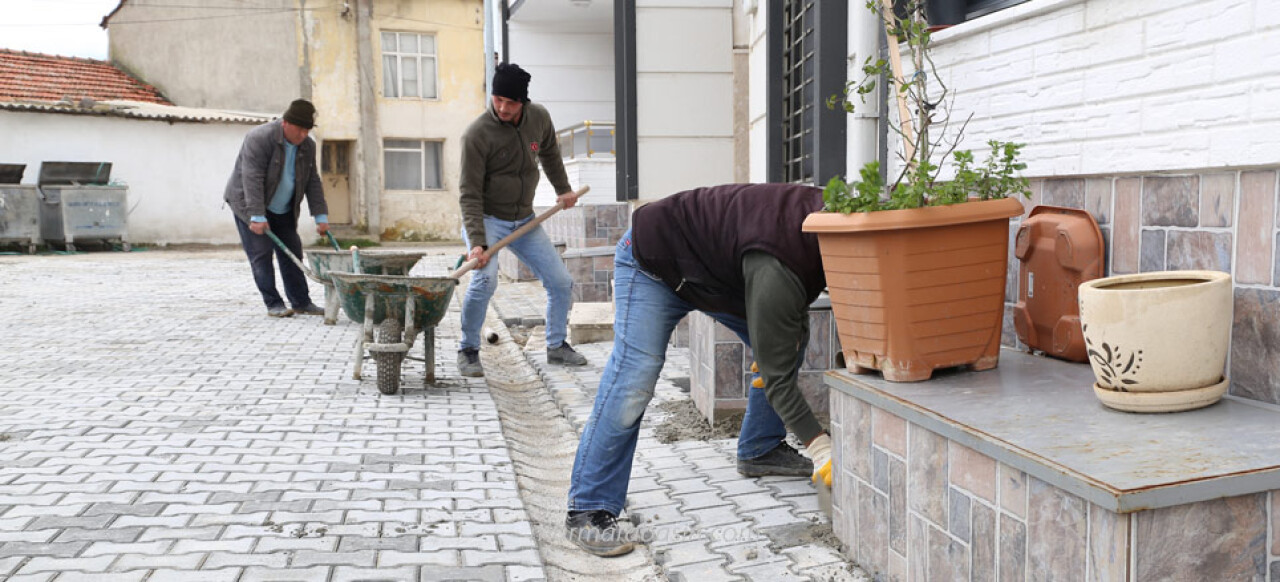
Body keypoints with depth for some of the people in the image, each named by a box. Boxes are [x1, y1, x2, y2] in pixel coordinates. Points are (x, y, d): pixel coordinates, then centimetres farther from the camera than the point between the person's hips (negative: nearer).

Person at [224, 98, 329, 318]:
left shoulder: (307, 146, -3)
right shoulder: (259, 138, -24)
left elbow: (313, 183, 0)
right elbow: (252, 179, -29)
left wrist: (321, 216, -7)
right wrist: (257, 216, -35)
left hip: (283, 210, 6)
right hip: (249, 205, -6)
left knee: (292, 253, 3)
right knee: (261, 253, -9)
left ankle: (301, 302, 9)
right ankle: (273, 304, -5)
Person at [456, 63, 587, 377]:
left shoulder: (539, 118, -6)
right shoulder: (477, 134, -21)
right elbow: (470, 194, -21)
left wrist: (563, 189, 18)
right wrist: (477, 242, -30)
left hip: (525, 220, 5)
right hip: (487, 219, -5)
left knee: (561, 282, 3)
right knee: (485, 278, -29)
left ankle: (556, 345, 26)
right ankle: (468, 350, -9)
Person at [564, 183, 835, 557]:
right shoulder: (776, 273, -41)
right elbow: (776, 376, -32)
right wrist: (820, 447, -28)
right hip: (656, 261, -9)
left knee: (791, 340, 5)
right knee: (632, 382, -21)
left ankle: (760, 451, 20)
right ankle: (588, 511, -14)